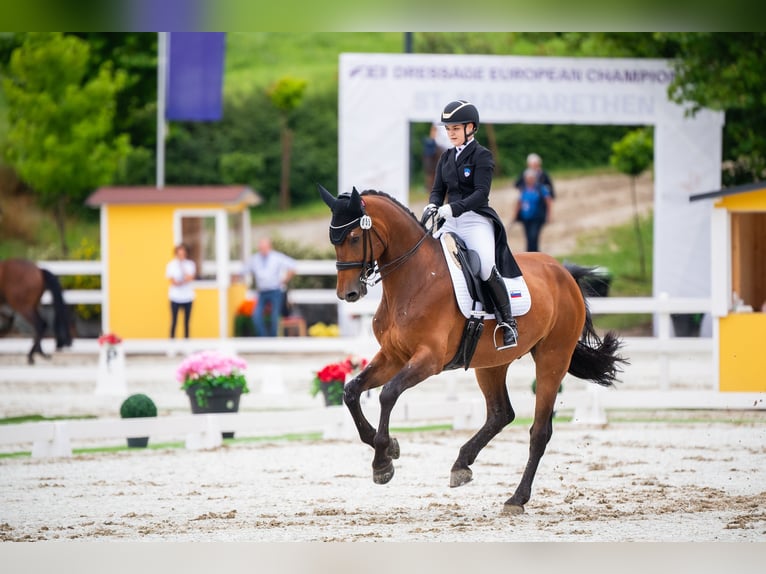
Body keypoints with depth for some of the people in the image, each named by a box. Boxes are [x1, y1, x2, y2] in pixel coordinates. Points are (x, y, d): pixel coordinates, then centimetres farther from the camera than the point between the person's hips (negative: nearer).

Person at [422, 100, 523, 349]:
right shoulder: (446, 158, 15)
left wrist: (454, 208, -27)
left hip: (477, 220, -7)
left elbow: (481, 193, -15)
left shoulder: (482, 156, -4)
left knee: (487, 267, -26)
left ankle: (508, 322, -15)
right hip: (451, 223, 7)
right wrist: (433, 206, -10)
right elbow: (438, 189, 13)